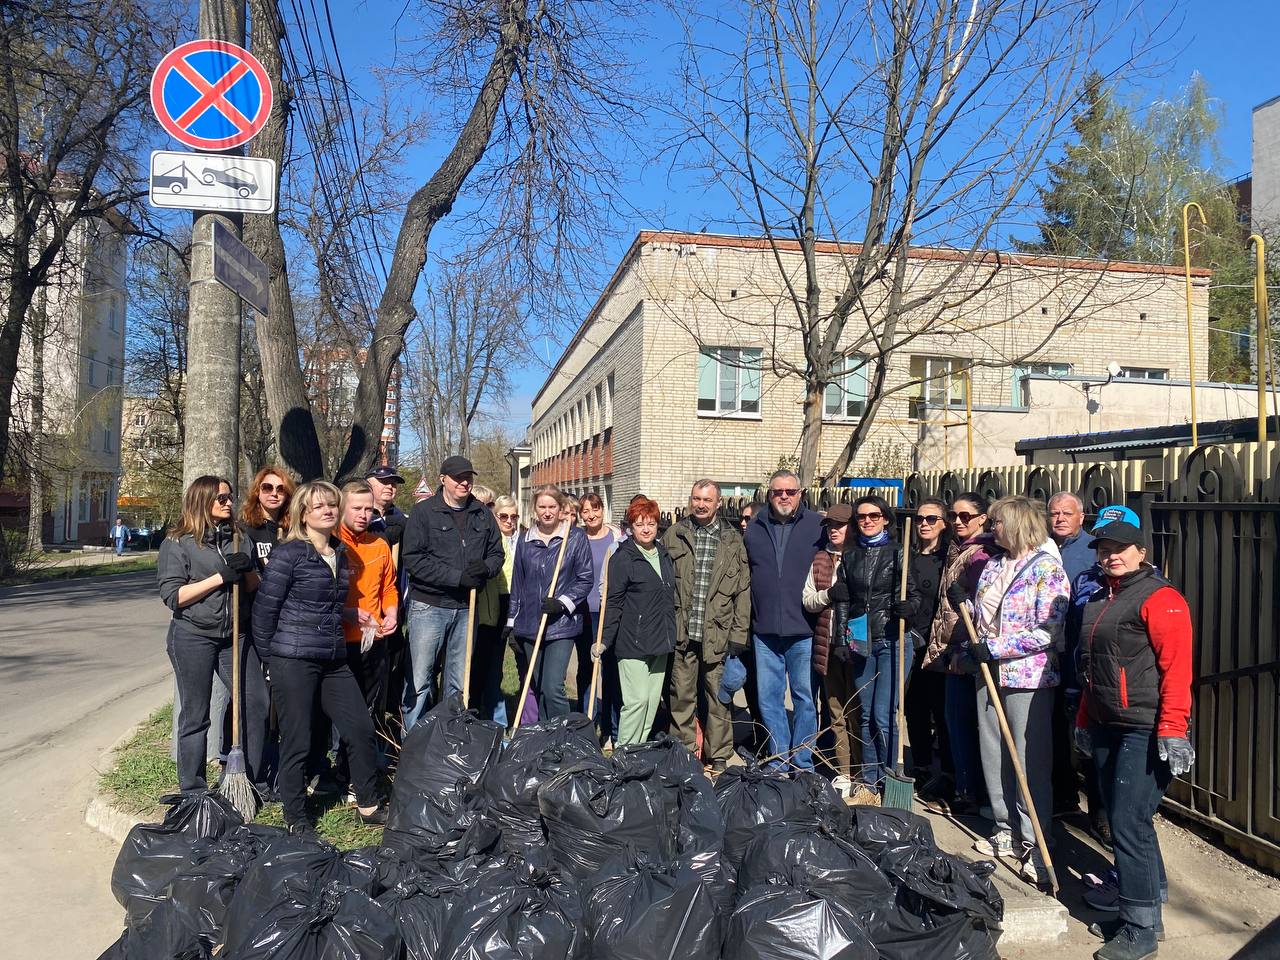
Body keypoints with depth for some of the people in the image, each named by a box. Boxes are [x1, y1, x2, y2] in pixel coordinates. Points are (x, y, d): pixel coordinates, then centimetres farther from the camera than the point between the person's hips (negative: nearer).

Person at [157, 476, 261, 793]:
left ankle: (256, 782, 14)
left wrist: (247, 570, -5)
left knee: (256, 705, 0)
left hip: (233, 637, 4)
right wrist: (221, 577, -18)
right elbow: (173, 596, -12)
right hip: (193, 638, -4)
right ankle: (193, 792, 17)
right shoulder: (177, 543, -4)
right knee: (195, 716, 4)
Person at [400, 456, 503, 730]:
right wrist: (458, 577, -18)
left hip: (467, 607, 5)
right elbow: (413, 559, -13)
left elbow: (496, 553, 15)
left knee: (459, 681, 13)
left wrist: (485, 568, -10)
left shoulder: (483, 514, 10)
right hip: (429, 605, -4)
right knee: (419, 679, -2)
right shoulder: (424, 512, -4)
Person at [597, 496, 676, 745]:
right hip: (633, 642, -7)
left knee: (653, 701, 9)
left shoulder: (664, 556, 13)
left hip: (660, 642, 7)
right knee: (637, 700, -8)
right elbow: (613, 603, -10)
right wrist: (604, 640, -15)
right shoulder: (622, 559, -8)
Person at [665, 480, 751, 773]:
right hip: (681, 632, 0)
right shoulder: (673, 535, 5)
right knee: (681, 697, 8)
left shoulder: (733, 540, 6)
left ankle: (719, 757, 19)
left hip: (718, 633, 0)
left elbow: (743, 591, 5)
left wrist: (739, 635, -1)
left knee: (719, 697, 6)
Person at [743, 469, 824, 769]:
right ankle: (778, 760, 22)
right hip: (764, 631, 3)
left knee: (805, 697, 5)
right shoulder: (754, 528, 8)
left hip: (804, 631, -3)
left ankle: (802, 763, 18)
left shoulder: (817, 525, -1)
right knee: (768, 698, 9)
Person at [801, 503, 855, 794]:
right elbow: (808, 601, 9)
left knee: (857, 711, 0)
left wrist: (852, 595, -18)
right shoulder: (819, 559, 13)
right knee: (836, 713, 9)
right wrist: (829, 594, -9)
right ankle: (842, 773, 16)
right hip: (829, 644, 4)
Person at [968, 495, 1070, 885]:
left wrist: (995, 648, -18)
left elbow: (1048, 633, -18)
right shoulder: (992, 566, 12)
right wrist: (973, 644, 4)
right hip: (990, 674, 8)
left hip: (1027, 677, -8)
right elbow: (978, 616, 22)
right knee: (994, 755, 13)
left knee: (1029, 761, -2)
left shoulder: (1047, 570, -11)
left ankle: (1035, 844, 8)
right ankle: (1007, 831, 26)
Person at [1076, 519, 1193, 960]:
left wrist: (1172, 733, -23)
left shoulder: (1160, 598, -11)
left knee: (1128, 825, -7)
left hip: (1146, 731, -8)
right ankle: (1149, 904, 29)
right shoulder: (1100, 599, 16)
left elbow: (1176, 669, -18)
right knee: (1124, 821, 14)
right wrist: (1085, 720, 22)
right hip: (1106, 728, 9)